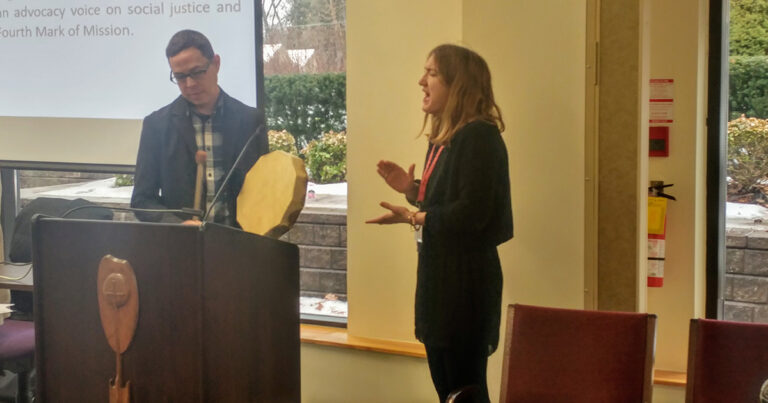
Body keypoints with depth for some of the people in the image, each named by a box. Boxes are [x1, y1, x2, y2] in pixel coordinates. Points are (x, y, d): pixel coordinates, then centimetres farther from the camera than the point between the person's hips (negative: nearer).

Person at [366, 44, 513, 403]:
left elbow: (471, 215, -24)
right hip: (439, 274, 9)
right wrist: (411, 189, 2)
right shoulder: (442, 138, 12)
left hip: (466, 281, -9)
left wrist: (411, 218, -16)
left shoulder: (479, 137, -16)